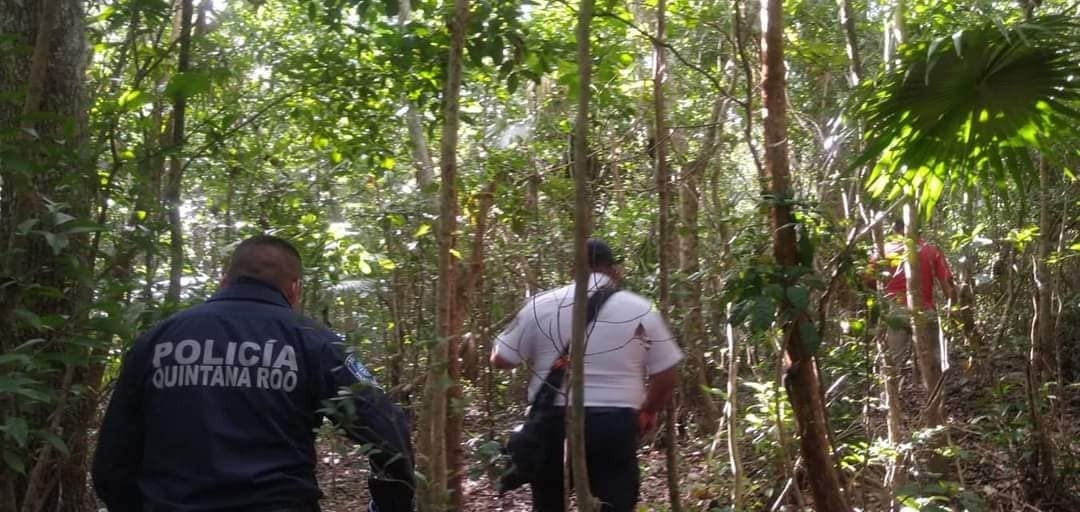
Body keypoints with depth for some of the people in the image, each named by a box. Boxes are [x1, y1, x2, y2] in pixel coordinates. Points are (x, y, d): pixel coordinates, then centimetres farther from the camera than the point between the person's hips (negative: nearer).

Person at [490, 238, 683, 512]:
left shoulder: (540, 305, 0)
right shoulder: (641, 310, 1)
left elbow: (500, 359, 6)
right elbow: (667, 375, 4)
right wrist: (647, 412, 21)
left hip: (552, 423, 1)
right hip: (615, 425, -1)